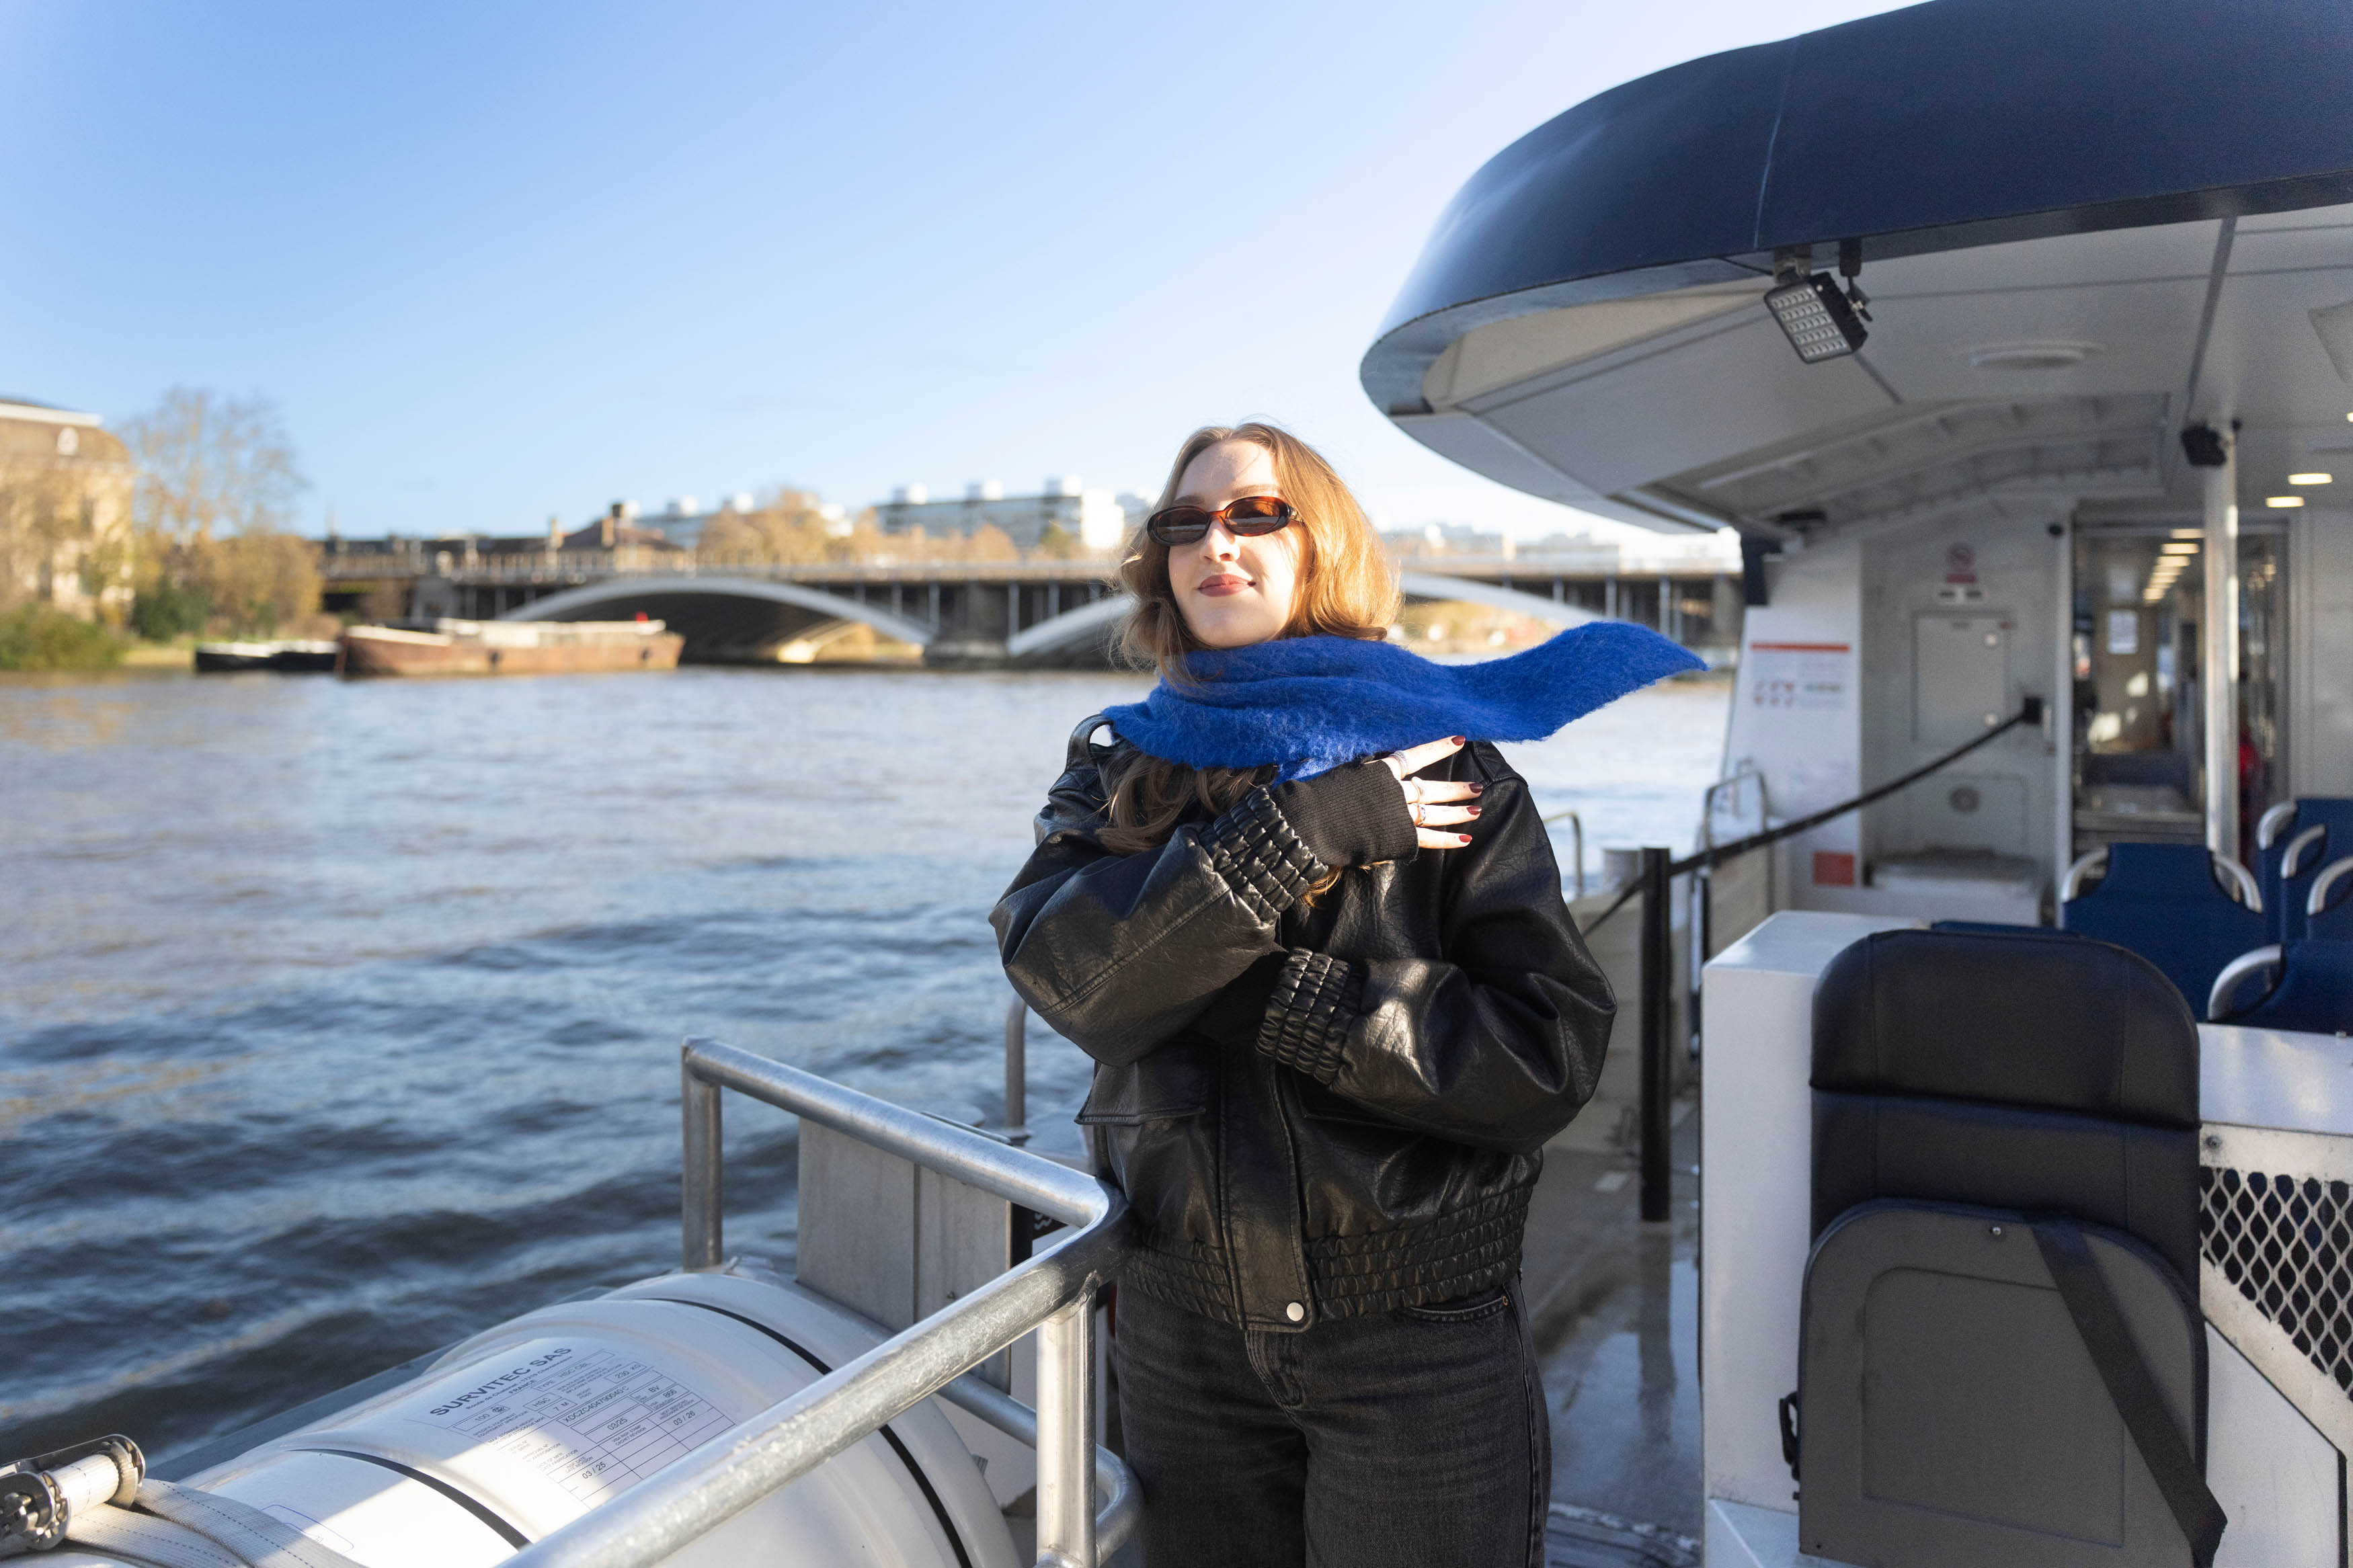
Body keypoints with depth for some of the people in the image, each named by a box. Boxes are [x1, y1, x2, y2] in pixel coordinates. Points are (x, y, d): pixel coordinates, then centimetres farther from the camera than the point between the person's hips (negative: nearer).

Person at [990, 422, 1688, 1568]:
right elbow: (1063, 968, -16)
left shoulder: (1444, 768, -4)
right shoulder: (1120, 765, 3)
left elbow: (1550, 1054, -13)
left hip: (1419, 1344, -2)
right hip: (1186, 1336, 3)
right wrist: (1303, 830, -21)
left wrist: (1278, 999, -18)